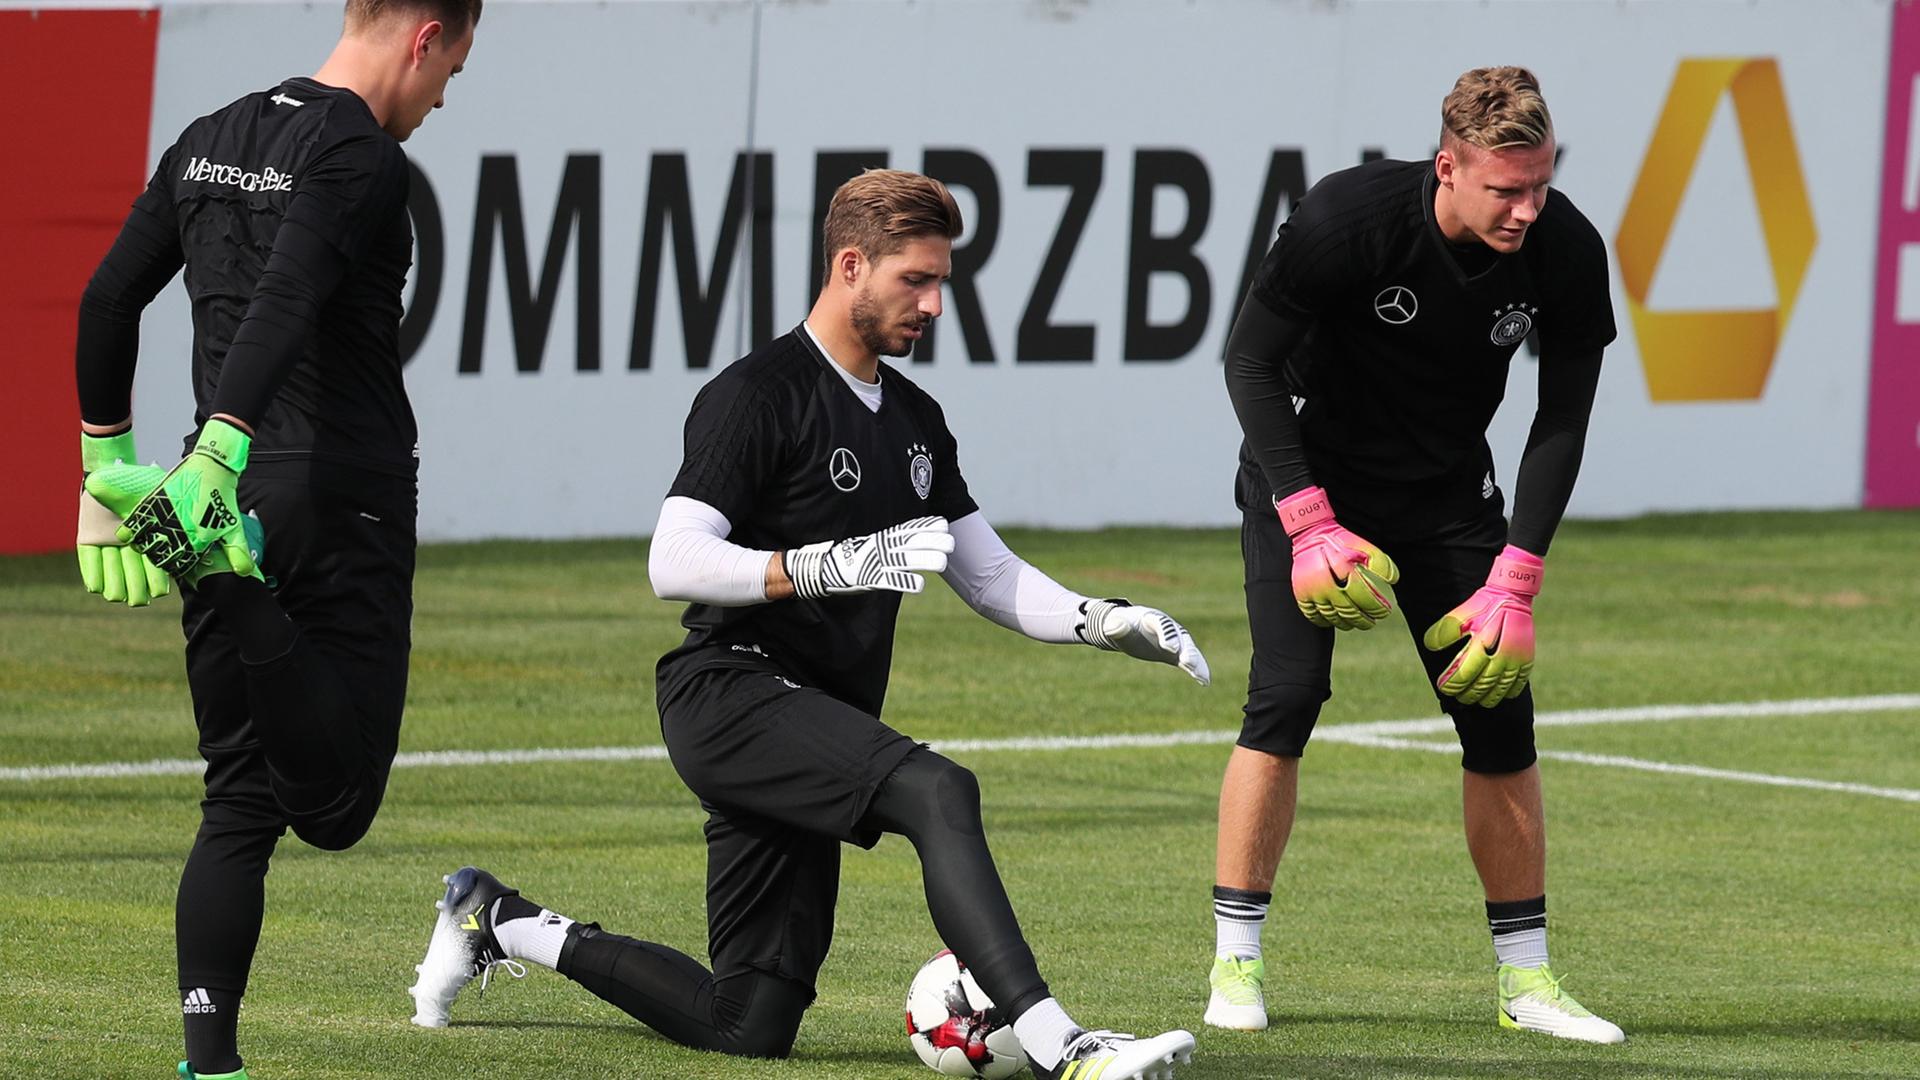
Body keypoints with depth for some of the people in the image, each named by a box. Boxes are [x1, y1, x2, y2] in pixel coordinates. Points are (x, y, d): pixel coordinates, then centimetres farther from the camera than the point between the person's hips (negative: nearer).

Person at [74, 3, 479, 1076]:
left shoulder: (209, 142, 13)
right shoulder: (361, 158, -10)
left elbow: (108, 298, 17)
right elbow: (282, 305, -25)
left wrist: (109, 464, 24)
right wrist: (218, 455, -34)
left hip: (228, 496, 7)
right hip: (341, 496, -7)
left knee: (240, 799, 10)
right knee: (333, 804, -3)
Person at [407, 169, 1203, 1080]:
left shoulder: (914, 418, 17)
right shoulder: (758, 395, -9)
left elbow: (989, 576, 20)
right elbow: (673, 562, -18)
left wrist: (1102, 622, 3)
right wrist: (827, 566, -29)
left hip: (813, 728, 9)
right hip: (730, 692, -9)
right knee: (938, 793, -32)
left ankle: (502, 925, 28)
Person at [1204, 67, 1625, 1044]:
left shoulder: (1566, 252, -19)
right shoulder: (1346, 218, -28)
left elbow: (1562, 420, -9)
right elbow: (1250, 360, -17)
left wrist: (1514, 580, -15)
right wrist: (1309, 522, -24)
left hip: (1447, 490, 3)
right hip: (1307, 476, -3)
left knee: (1500, 710, -4)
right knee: (1287, 694, -17)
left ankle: (1524, 976, 6)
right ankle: (1235, 961, -7)